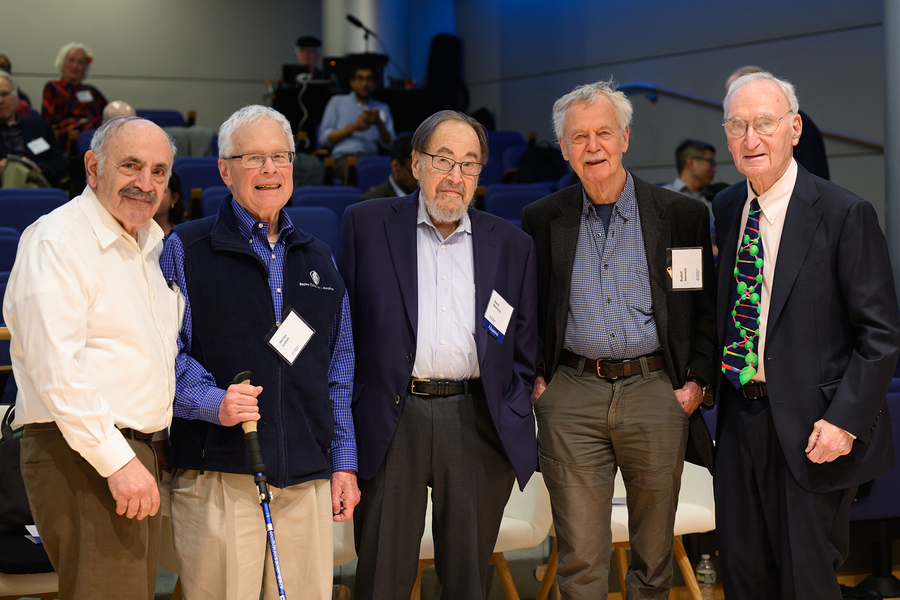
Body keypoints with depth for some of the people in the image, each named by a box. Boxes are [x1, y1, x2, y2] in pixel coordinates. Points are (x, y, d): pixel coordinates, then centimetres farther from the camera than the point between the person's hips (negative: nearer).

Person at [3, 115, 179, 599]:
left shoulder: (152, 241, 17)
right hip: (80, 454, -9)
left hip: (136, 450, 9)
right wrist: (117, 461, -22)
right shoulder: (55, 241, -11)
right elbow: (57, 372, -19)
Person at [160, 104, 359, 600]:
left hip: (307, 482, 4)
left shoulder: (316, 259, 19)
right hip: (218, 478, -4)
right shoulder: (184, 250, 4)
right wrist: (212, 401, -20)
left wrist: (344, 463, 15)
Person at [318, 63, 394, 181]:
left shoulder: (383, 108, 29)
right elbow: (323, 139, 11)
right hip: (344, 157, -2)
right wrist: (353, 127, 0)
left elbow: (390, 145, 15)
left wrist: (378, 124, -4)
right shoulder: (338, 102, 24)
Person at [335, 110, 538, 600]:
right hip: (390, 423, -2)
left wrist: (513, 422, 3)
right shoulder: (366, 224, 5)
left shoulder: (512, 245, 10)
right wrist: (342, 423, 0)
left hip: (478, 426, 2)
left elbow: (526, 350, 14)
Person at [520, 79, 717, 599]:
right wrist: (535, 377, 5)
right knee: (579, 558, 0)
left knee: (654, 552, 10)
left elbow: (709, 306, 6)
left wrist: (697, 381, -1)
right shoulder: (543, 220, 6)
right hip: (572, 397, 0)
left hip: (657, 393, 0)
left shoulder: (682, 215, 3)